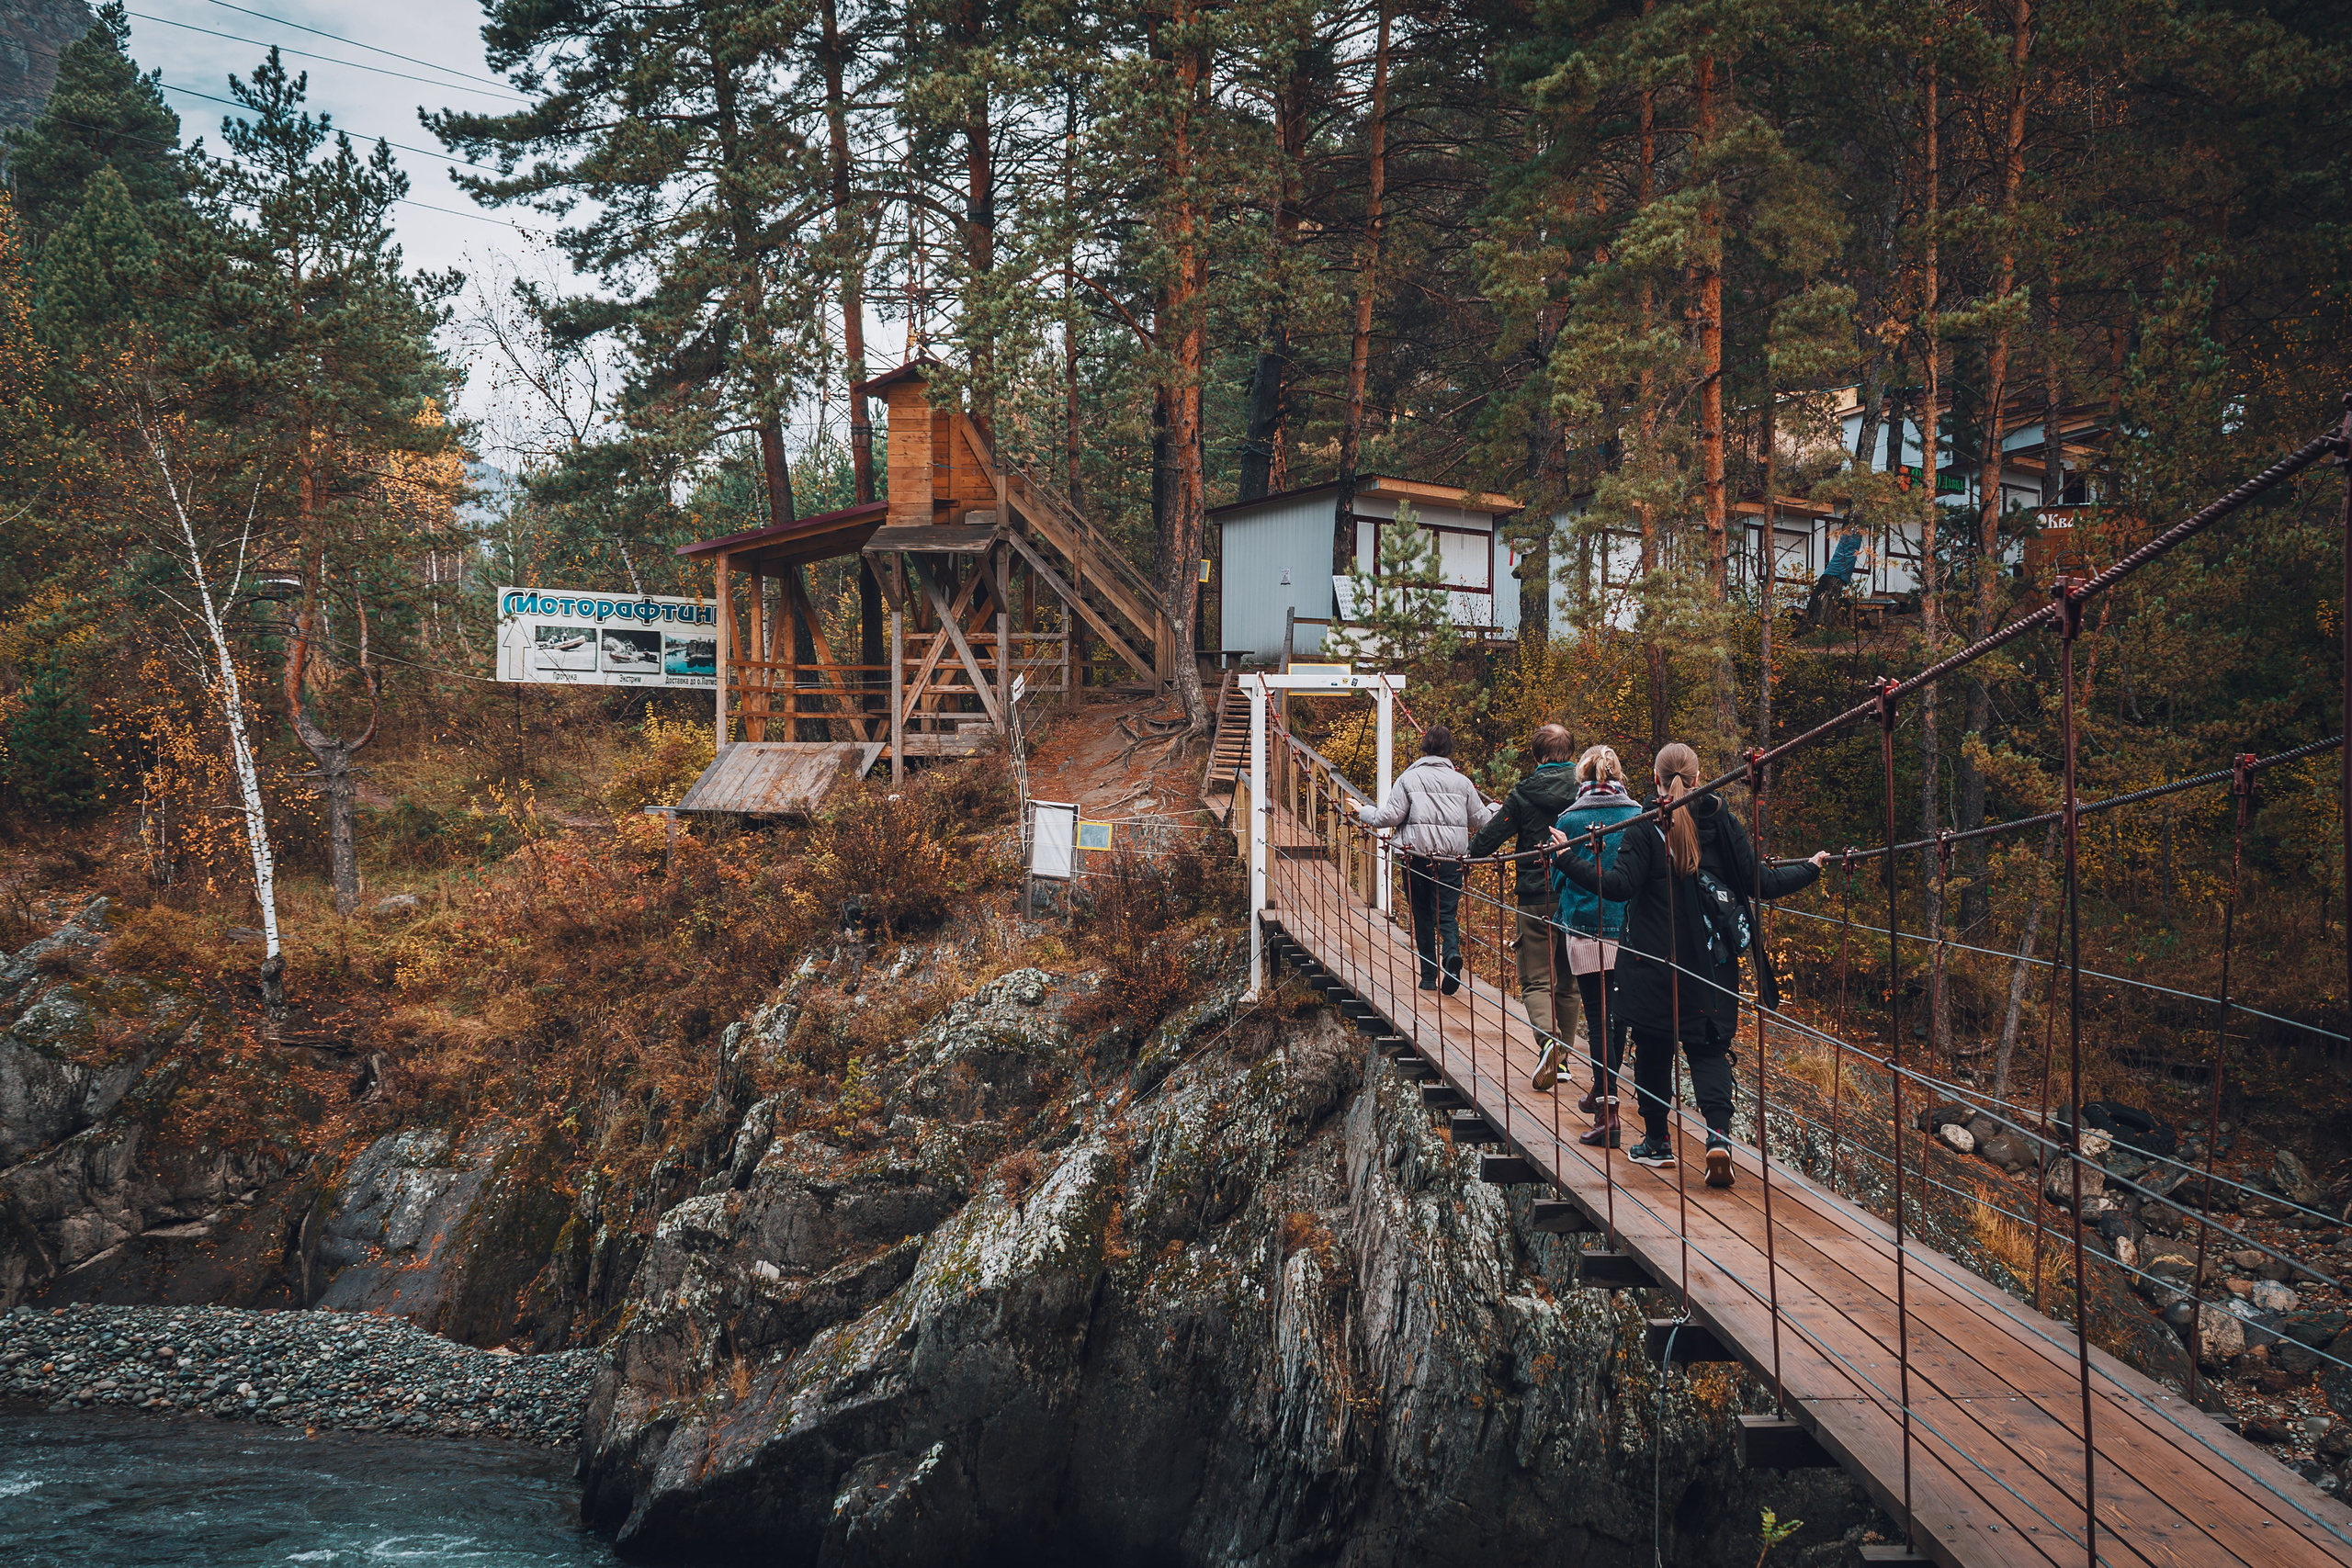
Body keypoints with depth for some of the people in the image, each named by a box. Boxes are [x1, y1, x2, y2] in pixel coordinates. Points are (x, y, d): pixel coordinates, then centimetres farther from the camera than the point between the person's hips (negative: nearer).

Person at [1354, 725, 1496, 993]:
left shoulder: (1409, 778, 0)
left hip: (1418, 857, -1)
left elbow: (1390, 816, -5)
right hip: (1452, 857, 1)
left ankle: (1429, 976, 11)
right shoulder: (1462, 782, 8)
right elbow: (1481, 820, 13)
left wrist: (1365, 812, 14)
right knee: (1446, 913, 4)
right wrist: (1495, 810, 35)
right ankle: (1452, 951, -27)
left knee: (1423, 916, 9)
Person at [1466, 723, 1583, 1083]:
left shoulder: (1524, 794, -6)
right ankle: (1561, 1058, 19)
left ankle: (1549, 1037, -24)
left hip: (1536, 897, -3)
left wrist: (1466, 857, 15)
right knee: (1568, 981, 15)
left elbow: (1491, 835, -3)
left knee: (1535, 980, 2)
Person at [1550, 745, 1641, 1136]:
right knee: (1620, 1012, 17)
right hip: (1630, 928, 2)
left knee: (1598, 1016, -1)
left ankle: (1607, 1108, -9)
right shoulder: (1638, 817, 0)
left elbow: (1558, 875, 2)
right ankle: (1603, 1091, 32)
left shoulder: (1569, 820, -5)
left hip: (1585, 928, -2)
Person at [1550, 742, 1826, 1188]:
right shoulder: (1722, 821, 1)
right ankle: (1718, 1134, -12)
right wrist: (1810, 868, 17)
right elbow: (1759, 883, 1)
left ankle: (1657, 1140, 22)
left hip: (1654, 963, -2)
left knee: (1653, 1047, 13)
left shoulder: (1645, 827, -9)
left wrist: (1568, 858, -11)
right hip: (1711, 962, 3)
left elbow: (1621, 884, -18)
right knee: (1708, 1049, 9)